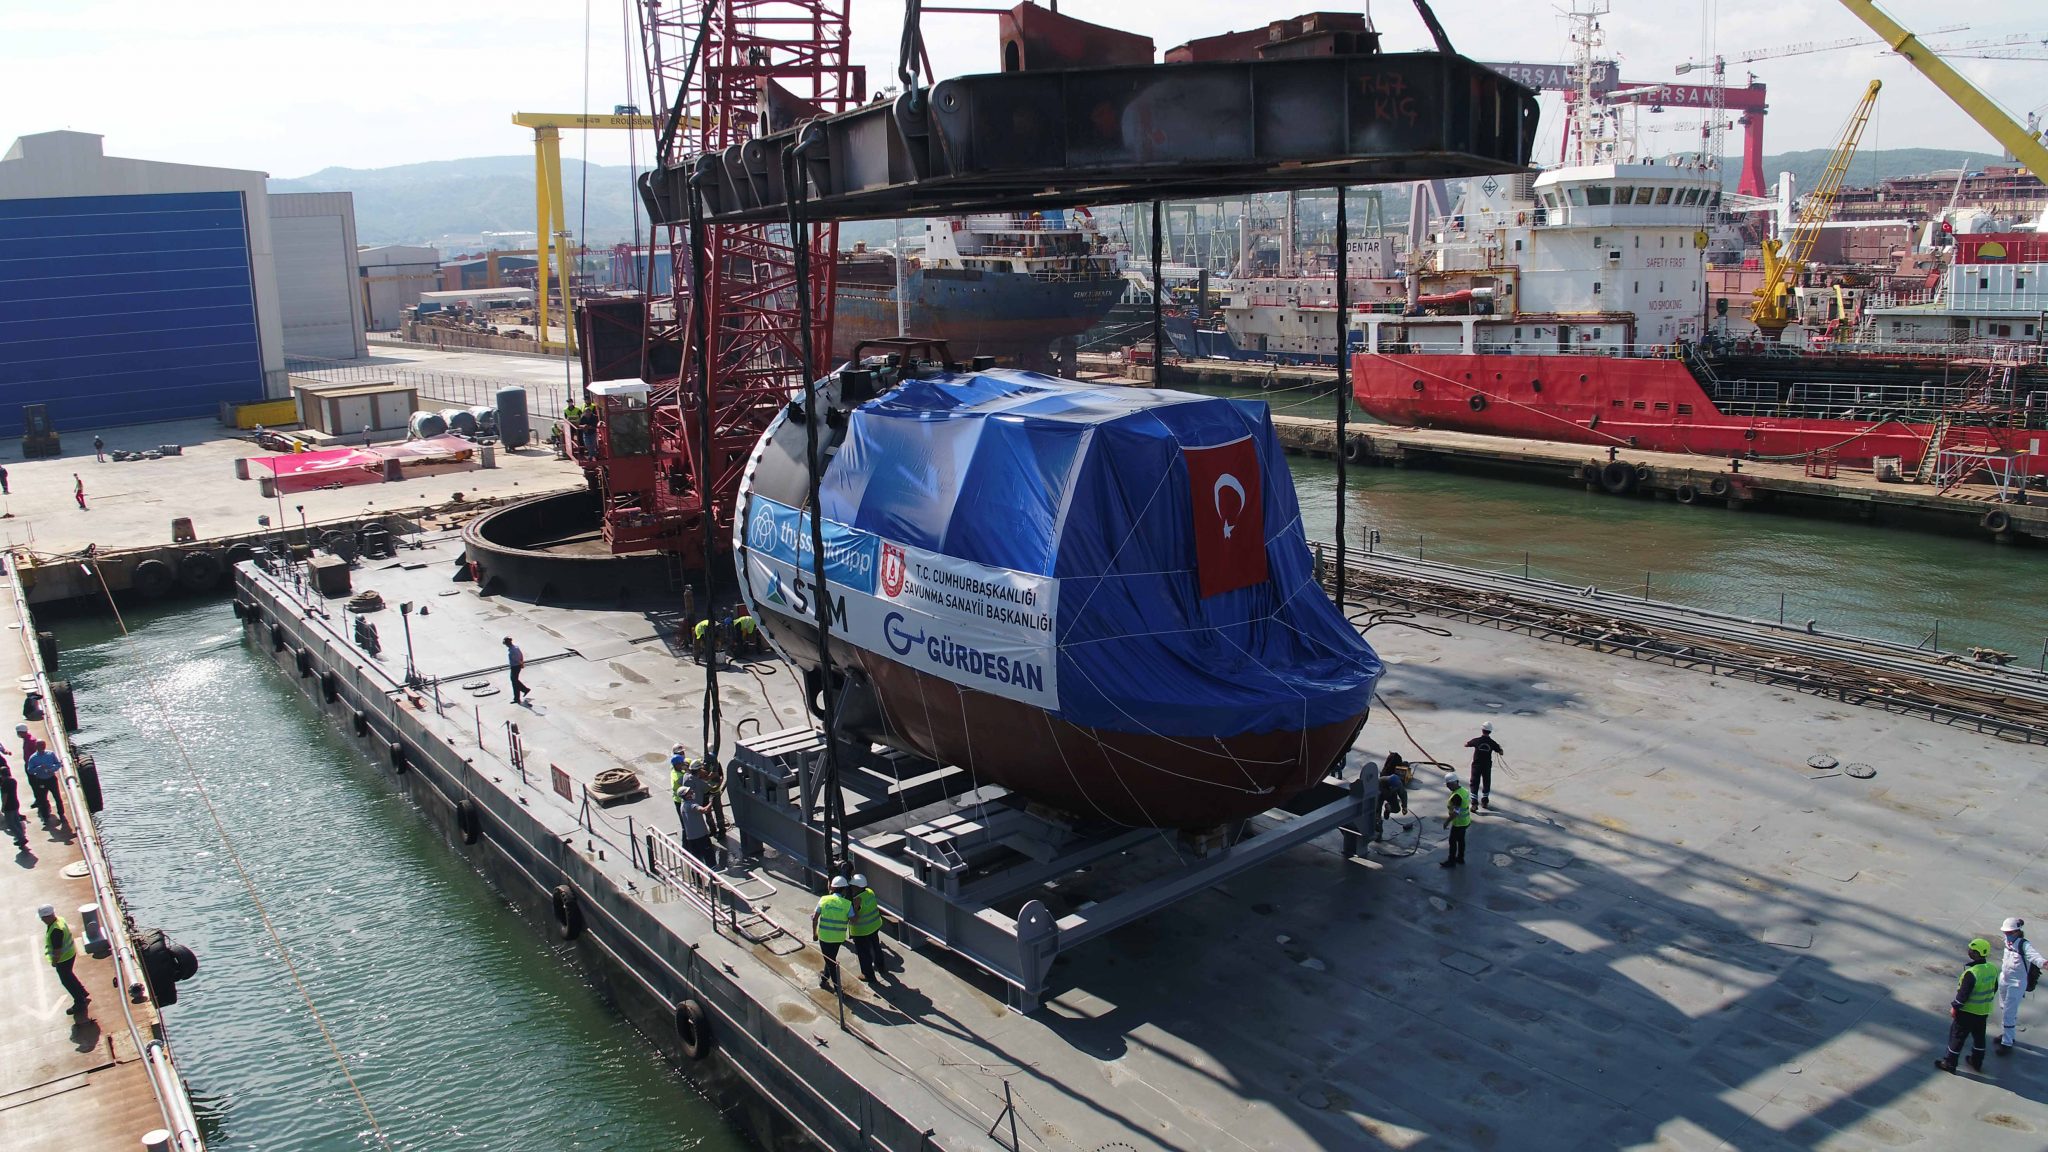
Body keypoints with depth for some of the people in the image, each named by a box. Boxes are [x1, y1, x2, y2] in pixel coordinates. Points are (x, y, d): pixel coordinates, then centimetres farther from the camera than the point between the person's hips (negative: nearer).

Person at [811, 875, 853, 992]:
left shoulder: (824, 899, -8)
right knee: (831, 958, 25)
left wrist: (814, 933, 7)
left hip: (824, 935, -1)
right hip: (838, 937, 1)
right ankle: (824, 978, 43)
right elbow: (852, 922, -12)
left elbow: (815, 918, -6)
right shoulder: (847, 903, -10)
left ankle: (837, 986, 17)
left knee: (830, 960, 13)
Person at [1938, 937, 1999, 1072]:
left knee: (1957, 1036, 7)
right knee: (1979, 1036, 23)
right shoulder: (1993, 968, -6)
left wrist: (1954, 1007, -11)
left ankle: (1949, 1064, 16)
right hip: (1984, 1011, 7)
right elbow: (1995, 988, 8)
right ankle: (1977, 1062, 38)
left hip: (1968, 1011, -7)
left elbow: (1963, 994, -24)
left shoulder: (1972, 973, -29)